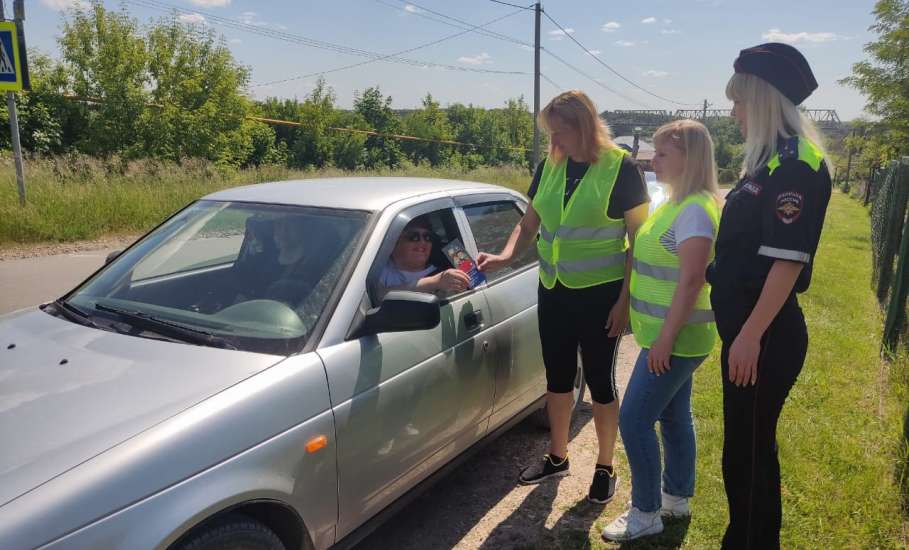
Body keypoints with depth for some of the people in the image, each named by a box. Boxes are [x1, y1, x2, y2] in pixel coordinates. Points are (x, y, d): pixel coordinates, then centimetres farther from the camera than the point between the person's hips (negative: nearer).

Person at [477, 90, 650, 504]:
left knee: (600, 382, 7)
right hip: (553, 291, 5)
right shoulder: (549, 166, 5)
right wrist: (505, 256, -9)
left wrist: (625, 299, -13)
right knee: (557, 377, 16)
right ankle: (557, 457, 36)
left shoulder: (620, 168, -10)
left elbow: (639, 239, -9)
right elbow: (529, 224, 10)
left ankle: (605, 468, 27)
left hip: (600, 294, -5)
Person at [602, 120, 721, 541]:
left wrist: (665, 339, -22)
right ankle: (677, 497, 35)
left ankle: (646, 513, 11)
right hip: (669, 334, 10)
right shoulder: (677, 203, 12)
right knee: (674, 415, 19)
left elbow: (691, 281, -24)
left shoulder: (695, 210, -19)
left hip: (675, 337, -10)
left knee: (634, 420, -4)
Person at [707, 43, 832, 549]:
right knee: (745, 445, 20)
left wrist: (750, 336, -22)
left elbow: (788, 260, -22)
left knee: (749, 449, 5)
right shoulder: (773, 159, 13)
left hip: (767, 335, -9)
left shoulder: (796, 165, -16)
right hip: (749, 327, 10)